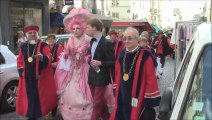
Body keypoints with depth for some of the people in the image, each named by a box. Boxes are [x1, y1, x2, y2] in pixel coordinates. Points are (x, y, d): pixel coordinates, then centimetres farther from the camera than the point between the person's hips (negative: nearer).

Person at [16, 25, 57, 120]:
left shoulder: (43, 45, -3)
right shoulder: (23, 47, 10)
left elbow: (49, 58, -16)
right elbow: (20, 60, 17)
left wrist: (42, 57, -37)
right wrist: (21, 71, 6)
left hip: (41, 76, -4)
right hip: (28, 77, 4)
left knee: (41, 95, 1)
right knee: (30, 95, 7)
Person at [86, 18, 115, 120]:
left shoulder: (106, 43, -18)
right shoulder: (92, 41, 7)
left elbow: (113, 62, -16)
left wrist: (100, 63, -26)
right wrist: (89, 59, 2)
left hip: (101, 77, -8)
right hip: (92, 76, 8)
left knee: (97, 103, 4)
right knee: (99, 101, 20)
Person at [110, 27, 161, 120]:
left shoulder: (145, 56, -15)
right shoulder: (122, 55, 5)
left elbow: (151, 78, -13)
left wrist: (149, 98, -12)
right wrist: (117, 91, 17)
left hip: (138, 98, -5)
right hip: (123, 96, 6)